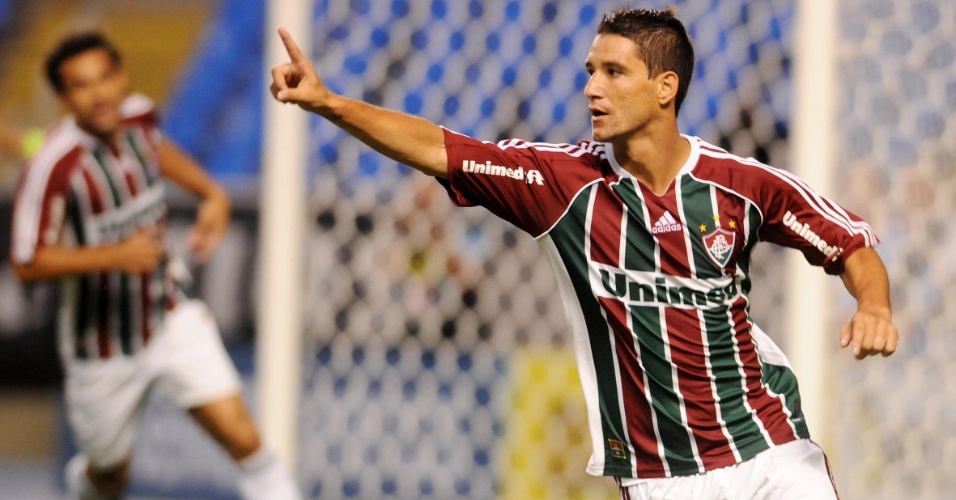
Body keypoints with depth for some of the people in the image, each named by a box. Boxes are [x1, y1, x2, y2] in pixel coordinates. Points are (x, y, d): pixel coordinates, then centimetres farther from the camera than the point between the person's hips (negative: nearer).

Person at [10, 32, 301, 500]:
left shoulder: (138, 116, -8)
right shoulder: (53, 167, -26)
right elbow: (27, 263, -23)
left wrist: (212, 194, 5)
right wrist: (114, 256, -33)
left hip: (171, 317, 3)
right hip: (103, 350, -3)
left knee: (242, 438, -13)